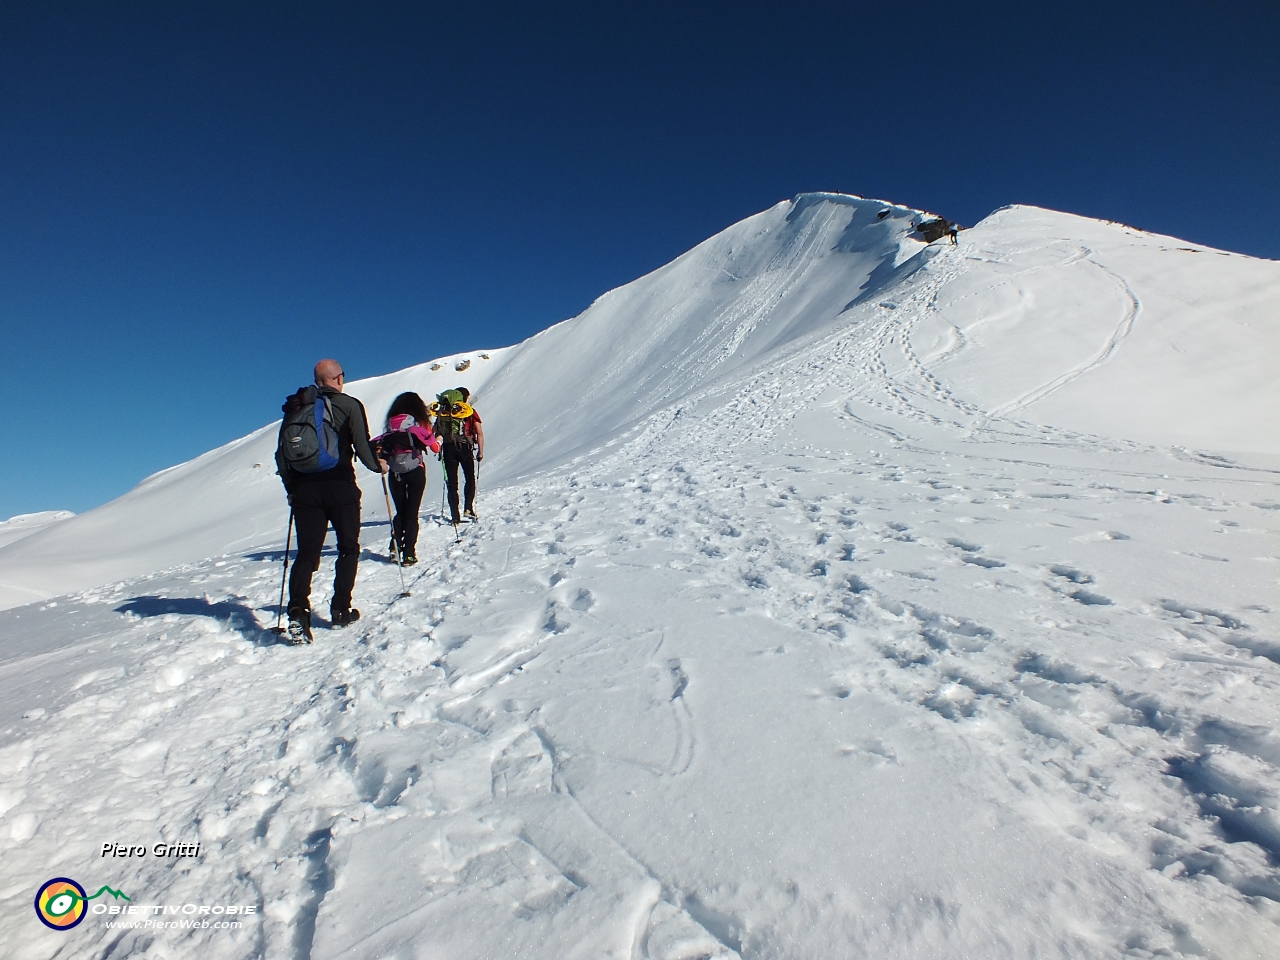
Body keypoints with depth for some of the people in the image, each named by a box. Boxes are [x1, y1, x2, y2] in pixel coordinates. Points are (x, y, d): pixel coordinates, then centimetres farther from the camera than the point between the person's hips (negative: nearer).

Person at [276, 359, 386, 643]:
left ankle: (298, 611, -10)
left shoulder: (295, 407, 11)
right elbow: (362, 446, -7)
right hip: (340, 486, -3)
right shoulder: (349, 405, -1)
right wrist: (378, 465, 12)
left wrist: (292, 486, 19)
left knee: (307, 553, 6)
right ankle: (340, 610, 10)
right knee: (348, 548, 11)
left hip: (305, 488, 3)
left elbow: (282, 452, 9)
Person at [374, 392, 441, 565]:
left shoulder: (391, 425, 6)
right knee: (412, 513, 1)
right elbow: (435, 447, 0)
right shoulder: (420, 424, -2)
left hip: (395, 473, 3)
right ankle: (408, 553, -2)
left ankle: (395, 549, 7)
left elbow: (377, 444, -4)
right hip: (416, 472, -3)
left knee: (400, 512, 16)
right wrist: (438, 441, 18)